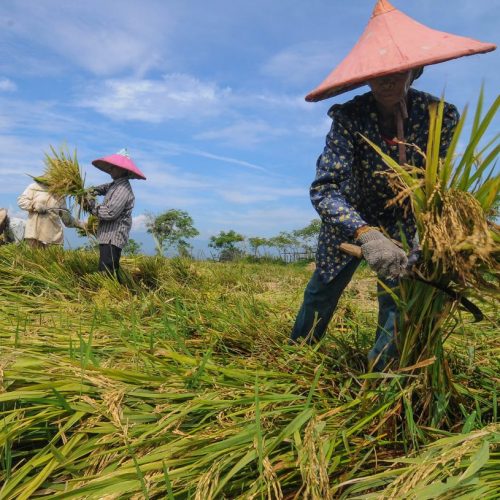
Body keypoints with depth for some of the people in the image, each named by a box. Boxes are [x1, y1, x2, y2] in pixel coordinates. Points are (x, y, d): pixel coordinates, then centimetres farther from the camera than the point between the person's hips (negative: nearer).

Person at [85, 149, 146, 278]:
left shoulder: (123, 189, -17)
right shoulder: (116, 184, 16)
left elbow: (109, 213, -24)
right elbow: (107, 187, 41)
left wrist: (92, 207, -9)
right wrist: (95, 189, 21)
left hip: (112, 237, -11)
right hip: (109, 236, 11)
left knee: (107, 272, -16)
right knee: (109, 272, 14)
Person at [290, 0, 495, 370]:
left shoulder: (439, 115, -19)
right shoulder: (350, 117, -27)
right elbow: (324, 189, -39)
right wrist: (366, 235, -54)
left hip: (402, 222, 2)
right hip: (351, 219, -1)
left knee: (397, 299, -1)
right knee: (323, 291, 8)